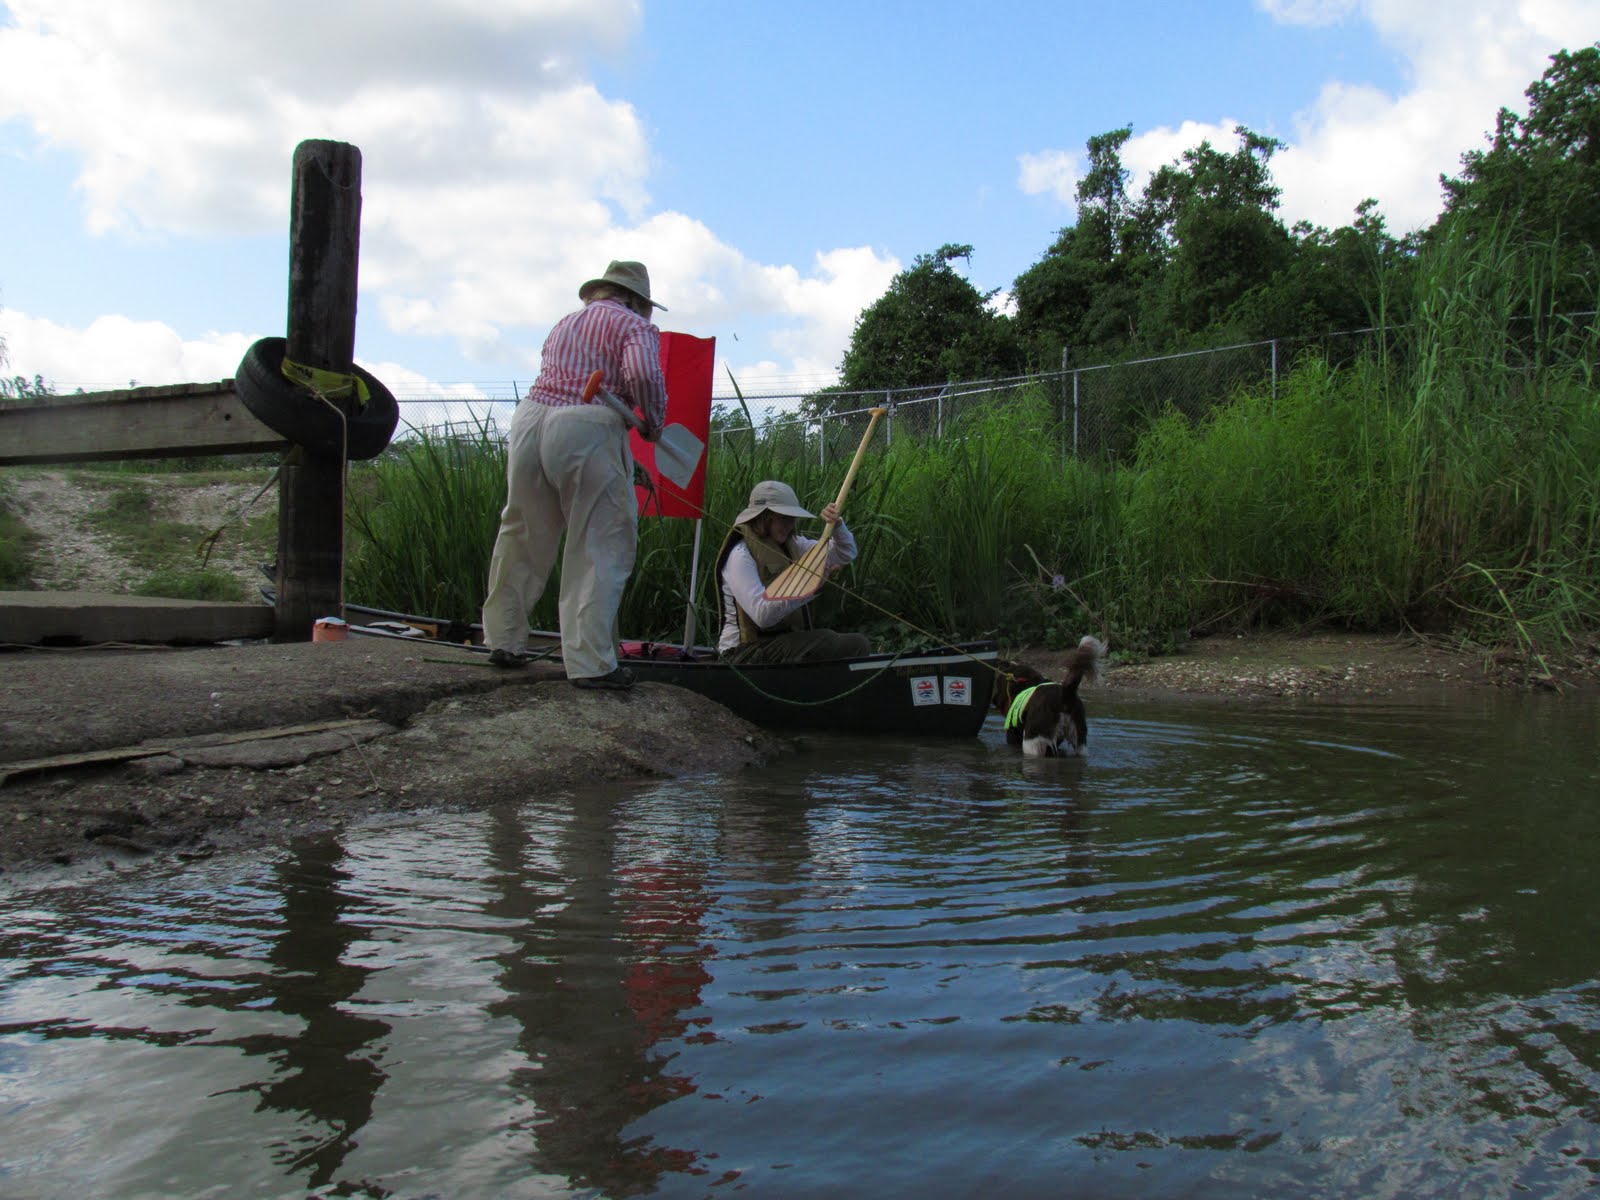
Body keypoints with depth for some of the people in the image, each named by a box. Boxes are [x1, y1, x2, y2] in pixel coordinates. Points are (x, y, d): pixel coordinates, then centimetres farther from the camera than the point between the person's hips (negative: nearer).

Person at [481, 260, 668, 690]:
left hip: (529, 420, 6)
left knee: (523, 537, 17)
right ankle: (591, 663, -1)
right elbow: (644, 375, -13)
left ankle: (504, 642, 27)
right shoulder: (635, 325, 8)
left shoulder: (564, 323, 28)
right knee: (601, 549, 0)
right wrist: (653, 423, 5)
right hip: (588, 431, -6)